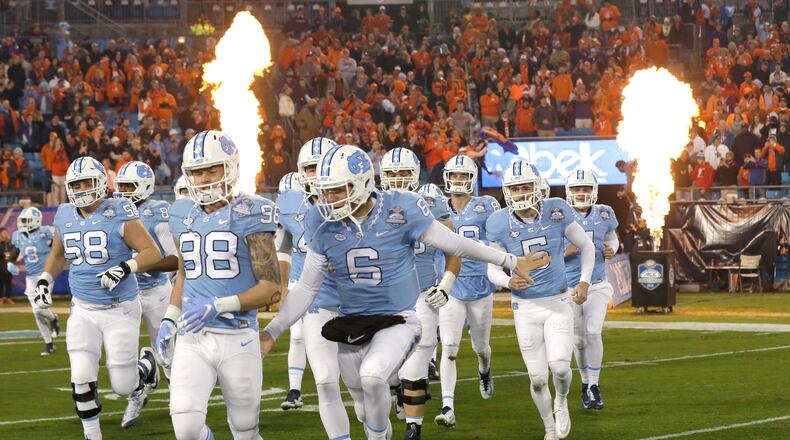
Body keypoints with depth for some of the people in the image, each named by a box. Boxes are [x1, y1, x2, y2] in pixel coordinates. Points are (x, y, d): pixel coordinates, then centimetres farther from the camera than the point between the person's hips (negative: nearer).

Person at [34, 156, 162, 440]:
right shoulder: (65, 218, 4)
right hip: (83, 310, 4)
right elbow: (58, 256, 22)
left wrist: (125, 268, -28)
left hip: (119, 309, -4)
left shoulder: (118, 215, -13)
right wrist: (45, 280, 8)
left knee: (123, 386, 0)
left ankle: (147, 363, 34)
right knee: (81, 380, -8)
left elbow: (152, 253, -14)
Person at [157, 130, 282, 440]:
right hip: (192, 339, 3)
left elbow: (271, 288, -10)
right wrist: (169, 319, 12)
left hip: (238, 338, -3)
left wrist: (218, 306, -21)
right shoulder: (184, 216, 9)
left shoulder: (249, 214, -7)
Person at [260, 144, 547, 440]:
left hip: (397, 321, -4)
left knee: (372, 374, -31)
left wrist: (511, 262, 3)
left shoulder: (400, 212, -16)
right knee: (366, 410, 12)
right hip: (352, 326, 4)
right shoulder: (324, 227, -6)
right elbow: (306, 288, 3)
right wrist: (272, 332, -3)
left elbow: (455, 244, -4)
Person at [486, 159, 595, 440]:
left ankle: (561, 403, 17)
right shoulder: (500, 224, -10)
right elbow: (492, 269, 0)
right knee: (538, 377, 3)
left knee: (560, 366, -17)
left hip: (558, 302, -1)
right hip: (525, 307, 1)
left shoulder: (556, 212, -11)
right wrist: (508, 282, -22)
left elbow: (586, 246, 5)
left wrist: (584, 282, -5)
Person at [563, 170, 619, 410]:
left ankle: (594, 386, -1)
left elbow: (613, 238, 16)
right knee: (578, 340, 8)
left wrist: (611, 250, -5)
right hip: (569, 288, 0)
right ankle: (585, 382, 30)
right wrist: (566, 251, -23)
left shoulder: (604, 215, -2)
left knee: (593, 333, -15)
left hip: (597, 286, 0)